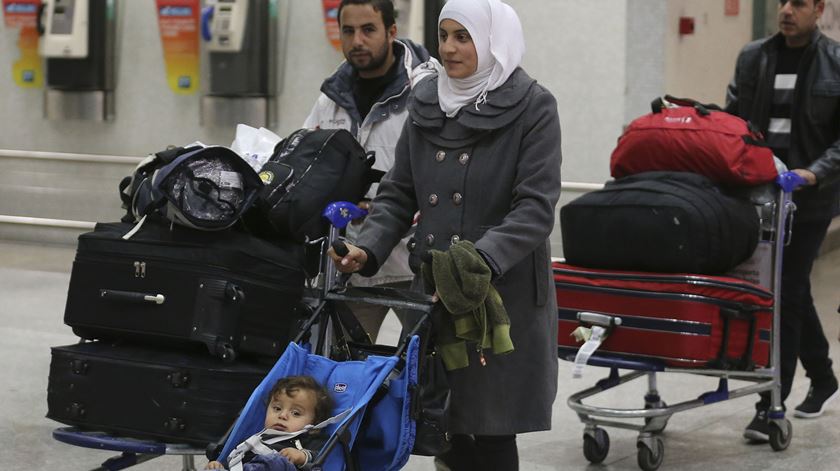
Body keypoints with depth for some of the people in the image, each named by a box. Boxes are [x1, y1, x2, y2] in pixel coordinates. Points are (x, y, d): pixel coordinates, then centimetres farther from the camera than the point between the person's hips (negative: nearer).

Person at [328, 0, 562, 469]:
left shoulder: (532, 106, -6)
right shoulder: (426, 102, 10)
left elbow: (536, 207, -13)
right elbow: (399, 193, 12)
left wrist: (480, 259, -26)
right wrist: (369, 248, -4)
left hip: (504, 289, -4)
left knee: (490, 429, 0)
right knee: (442, 419, 6)